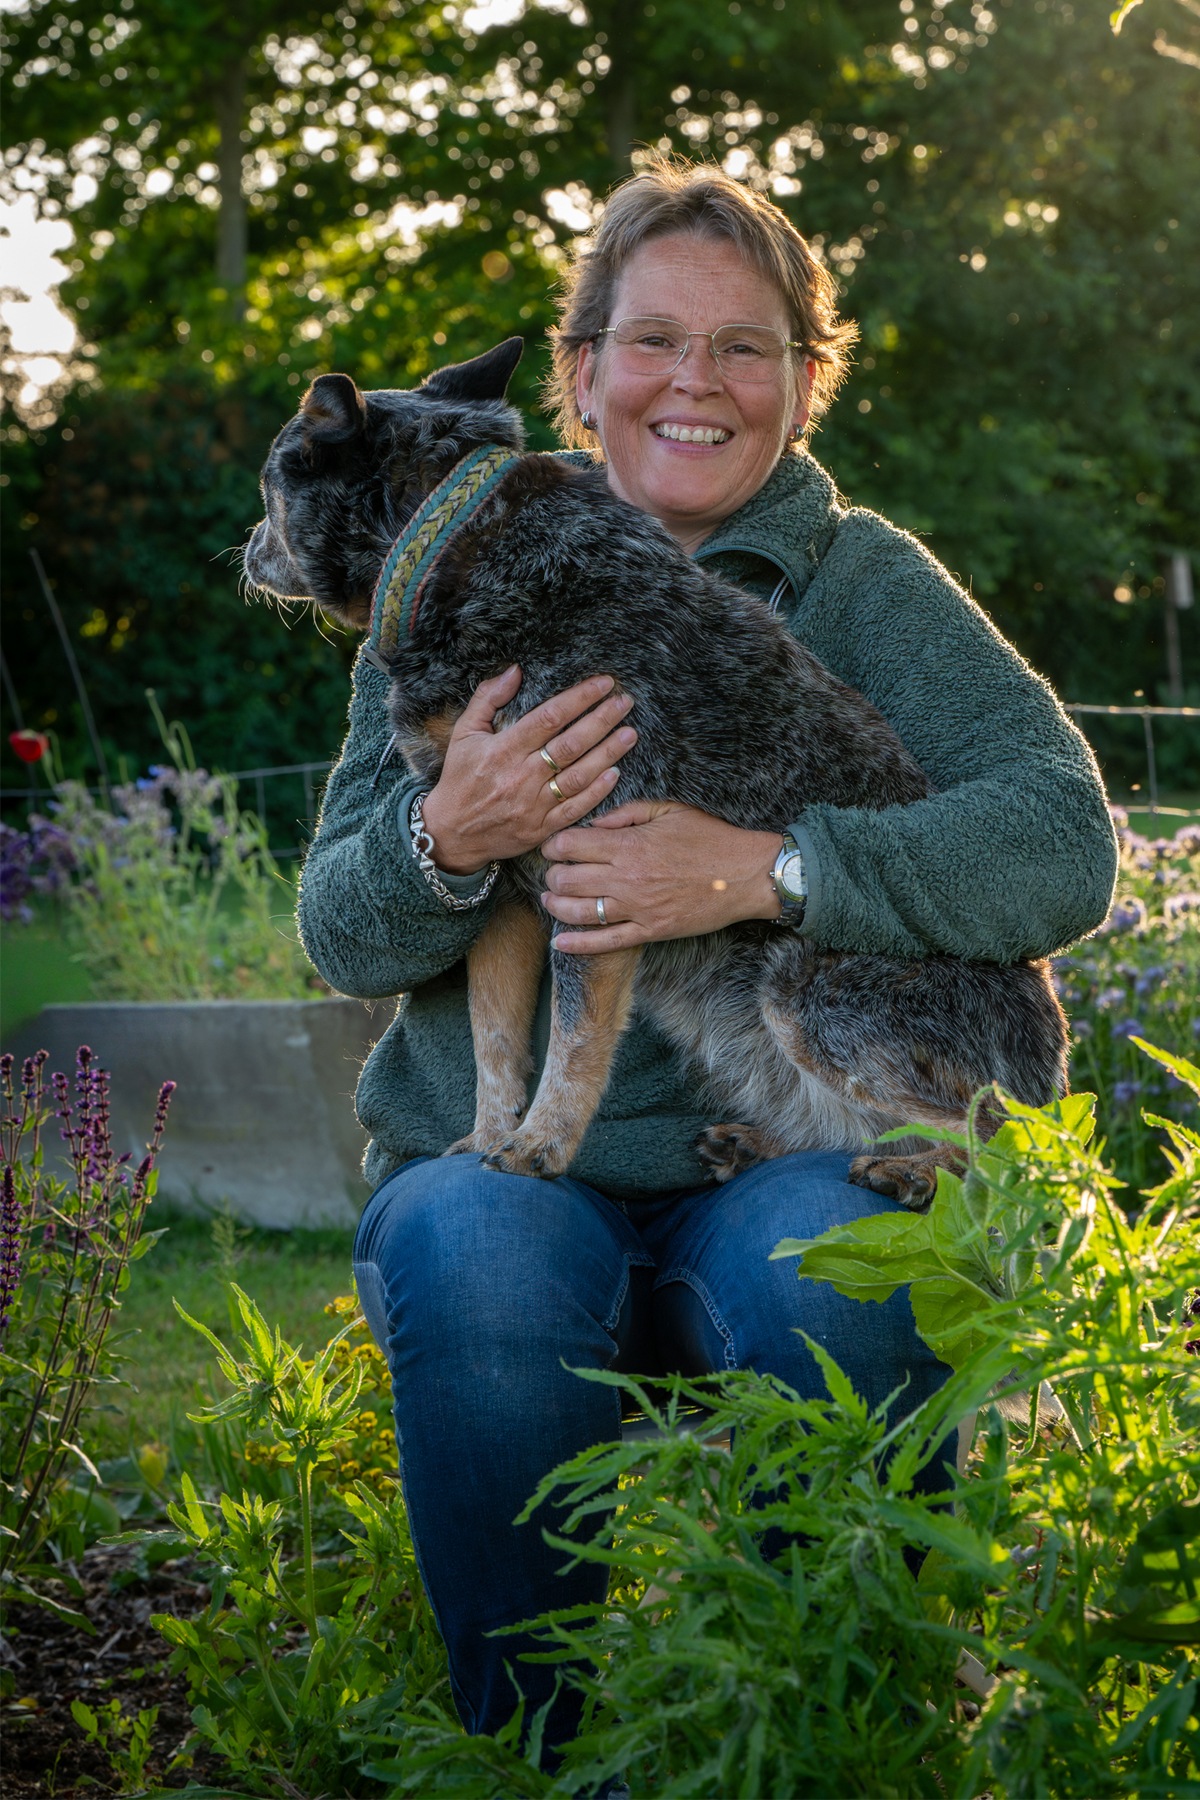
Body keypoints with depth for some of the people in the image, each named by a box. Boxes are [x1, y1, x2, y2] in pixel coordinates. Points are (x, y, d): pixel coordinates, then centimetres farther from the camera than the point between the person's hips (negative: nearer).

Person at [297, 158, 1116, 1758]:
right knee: (475, 1260, -32)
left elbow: (1063, 846, -11)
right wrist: (448, 838, -17)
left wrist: (764, 867, -23)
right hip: (496, 1161, 1)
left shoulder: (863, 583, 4)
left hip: (777, 1159, -1)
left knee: (831, 1262, -33)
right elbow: (342, 938, 6)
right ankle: (539, 1743, -11)